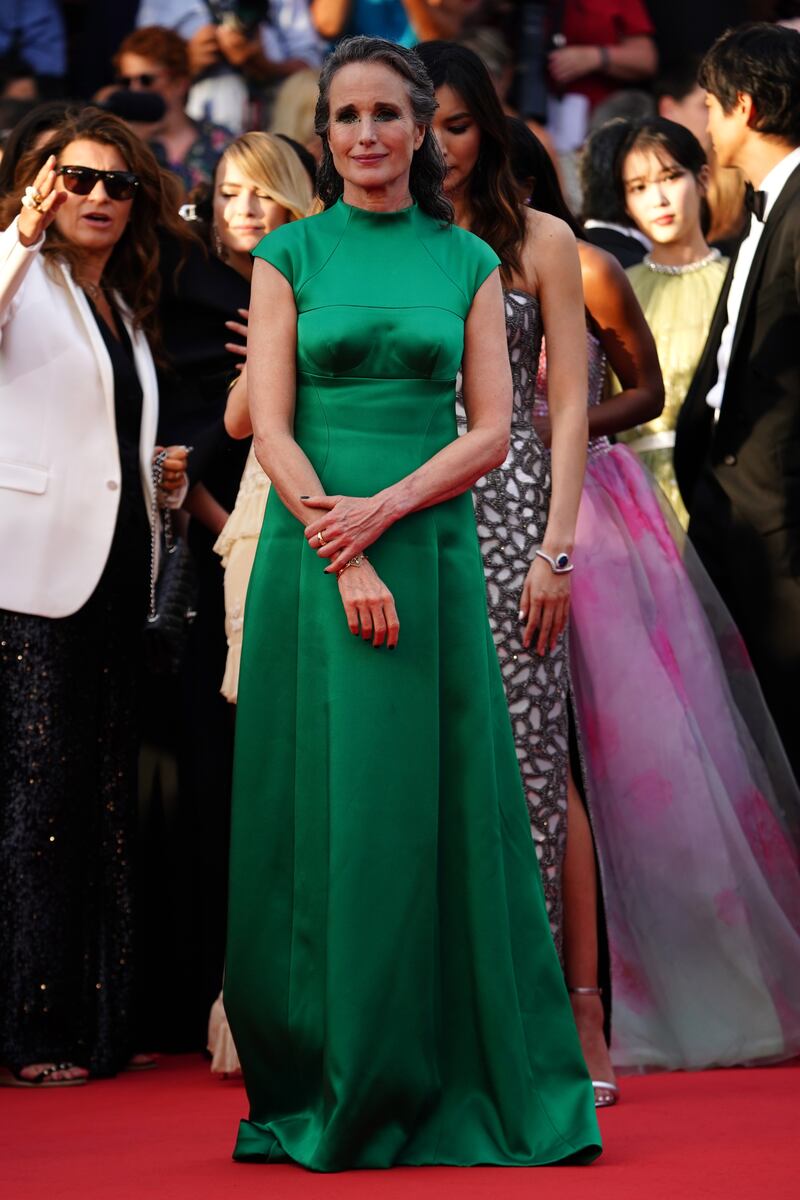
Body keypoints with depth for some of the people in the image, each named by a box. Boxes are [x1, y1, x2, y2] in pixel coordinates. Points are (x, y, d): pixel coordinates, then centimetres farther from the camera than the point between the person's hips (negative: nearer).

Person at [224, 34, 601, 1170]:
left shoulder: (468, 262, 9)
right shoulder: (290, 256, 6)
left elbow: (491, 431, 2)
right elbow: (269, 424, -3)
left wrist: (380, 510, -12)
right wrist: (344, 561, -13)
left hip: (434, 553, 1)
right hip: (315, 556, -1)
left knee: (441, 810, 0)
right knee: (326, 811, 0)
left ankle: (450, 1085, 8)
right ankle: (330, 1087, 9)